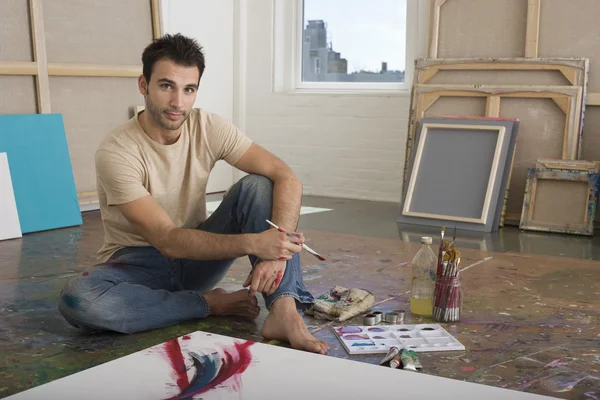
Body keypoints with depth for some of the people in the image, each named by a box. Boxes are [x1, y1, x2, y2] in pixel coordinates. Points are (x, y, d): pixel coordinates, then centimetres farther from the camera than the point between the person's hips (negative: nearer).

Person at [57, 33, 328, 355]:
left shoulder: (209, 128, -10)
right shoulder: (116, 153, -22)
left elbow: (286, 178, -17)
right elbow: (167, 240, -28)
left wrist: (276, 249, -35)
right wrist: (253, 243, -40)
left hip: (197, 255, 3)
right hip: (139, 262, -3)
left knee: (258, 186, -20)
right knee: (76, 299, -36)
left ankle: (284, 311, -35)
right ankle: (211, 303, -18)